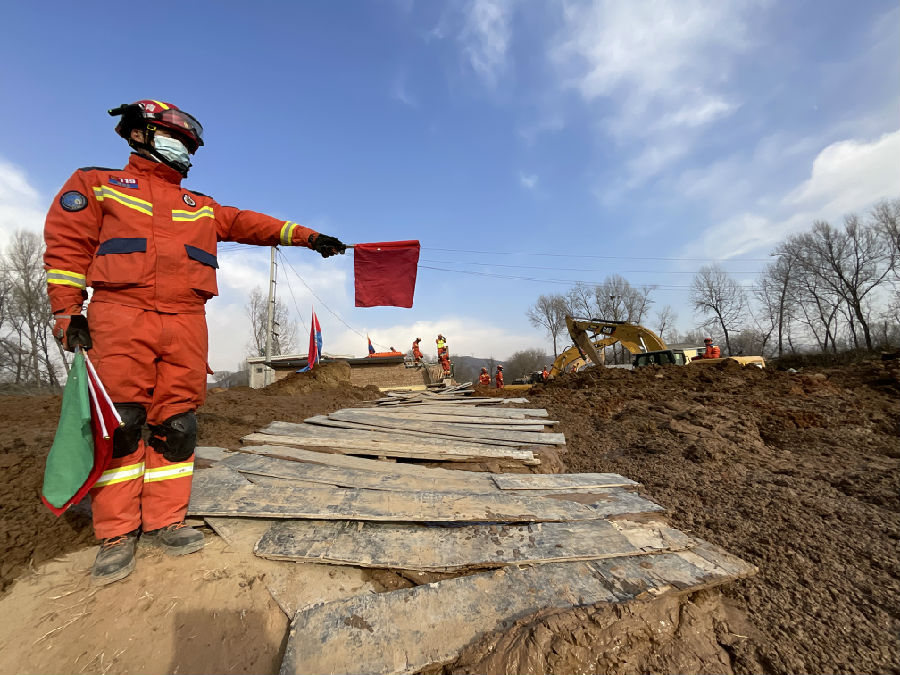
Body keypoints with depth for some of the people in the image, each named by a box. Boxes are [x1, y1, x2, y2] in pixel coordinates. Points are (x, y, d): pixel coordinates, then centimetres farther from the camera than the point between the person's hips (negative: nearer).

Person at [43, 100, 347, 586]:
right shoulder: (97, 184, 17)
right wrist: (67, 311, -2)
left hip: (185, 322, 3)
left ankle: (163, 522, 12)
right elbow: (68, 243, 9)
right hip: (120, 316, -2)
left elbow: (250, 224, 13)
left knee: (177, 424, 1)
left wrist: (306, 236, 0)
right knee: (119, 424, -4)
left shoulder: (202, 207, 25)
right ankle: (116, 533, 8)